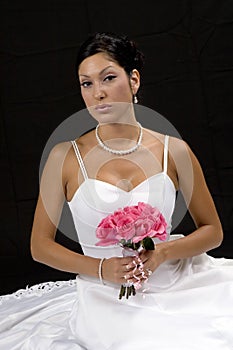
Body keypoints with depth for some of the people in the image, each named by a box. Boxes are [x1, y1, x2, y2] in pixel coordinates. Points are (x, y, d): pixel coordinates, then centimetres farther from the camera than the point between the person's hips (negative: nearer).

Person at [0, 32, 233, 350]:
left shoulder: (174, 151, 2)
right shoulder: (65, 157, 0)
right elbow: (40, 245, 4)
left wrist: (164, 252, -11)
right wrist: (101, 269, -12)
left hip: (174, 286, 2)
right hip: (107, 299, -1)